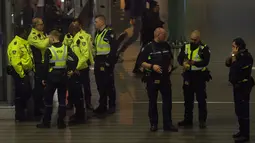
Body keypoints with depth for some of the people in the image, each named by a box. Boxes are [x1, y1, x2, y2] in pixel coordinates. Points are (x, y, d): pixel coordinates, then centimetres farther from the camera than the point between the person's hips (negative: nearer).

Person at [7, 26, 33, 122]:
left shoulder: (24, 43, 14)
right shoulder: (15, 44, -18)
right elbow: (15, 62, -25)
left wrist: (31, 67, 11)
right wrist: (21, 75, -22)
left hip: (25, 72, 10)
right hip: (19, 73, -10)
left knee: (27, 92, 15)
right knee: (20, 94, -3)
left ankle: (22, 113, 27)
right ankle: (19, 116, 6)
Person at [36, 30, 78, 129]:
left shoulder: (49, 50, -12)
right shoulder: (66, 48, -2)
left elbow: (46, 66, -11)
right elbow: (75, 59, -10)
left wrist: (44, 79, -2)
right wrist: (72, 69, 4)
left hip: (52, 77, -3)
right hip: (63, 77, 3)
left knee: (48, 100, 6)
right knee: (62, 100, 9)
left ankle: (46, 122, 9)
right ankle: (61, 122, 9)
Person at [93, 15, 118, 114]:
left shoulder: (109, 33, -11)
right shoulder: (97, 33, 16)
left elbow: (114, 48, -16)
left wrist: (109, 61, -19)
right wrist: (95, 59, 14)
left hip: (106, 62, -8)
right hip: (98, 63, 8)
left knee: (109, 84, -2)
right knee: (100, 85, 11)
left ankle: (112, 105, 6)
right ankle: (102, 105, 18)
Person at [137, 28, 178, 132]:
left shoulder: (166, 46, 8)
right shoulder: (148, 47, -8)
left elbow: (170, 58, 24)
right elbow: (141, 62, -9)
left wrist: (170, 65, 5)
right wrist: (152, 66, -21)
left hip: (165, 78, 4)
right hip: (152, 79, -4)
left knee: (167, 101, 2)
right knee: (153, 102, 6)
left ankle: (167, 124, 7)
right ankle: (153, 124, 16)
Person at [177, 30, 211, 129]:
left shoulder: (204, 48, -5)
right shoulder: (186, 47, 9)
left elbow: (206, 62, -17)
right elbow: (180, 58, 0)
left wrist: (194, 62, -32)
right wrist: (183, 63, -23)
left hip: (199, 76, -4)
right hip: (188, 75, 4)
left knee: (201, 99, -1)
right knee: (188, 99, 11)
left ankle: (202, 121, 6)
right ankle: (188, 120, 21)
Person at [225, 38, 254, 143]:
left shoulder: (246, 57, -17)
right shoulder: (239, 55, 11)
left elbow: (236, 68, -24)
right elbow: (227, 63, 12)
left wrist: (234, 58, -11)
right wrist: (232, 56, -4)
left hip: (243, 87, -10)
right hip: (238, 86, 10)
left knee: (243, 111, -9)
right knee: (239, 110, 16)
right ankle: (242, 131, 26)